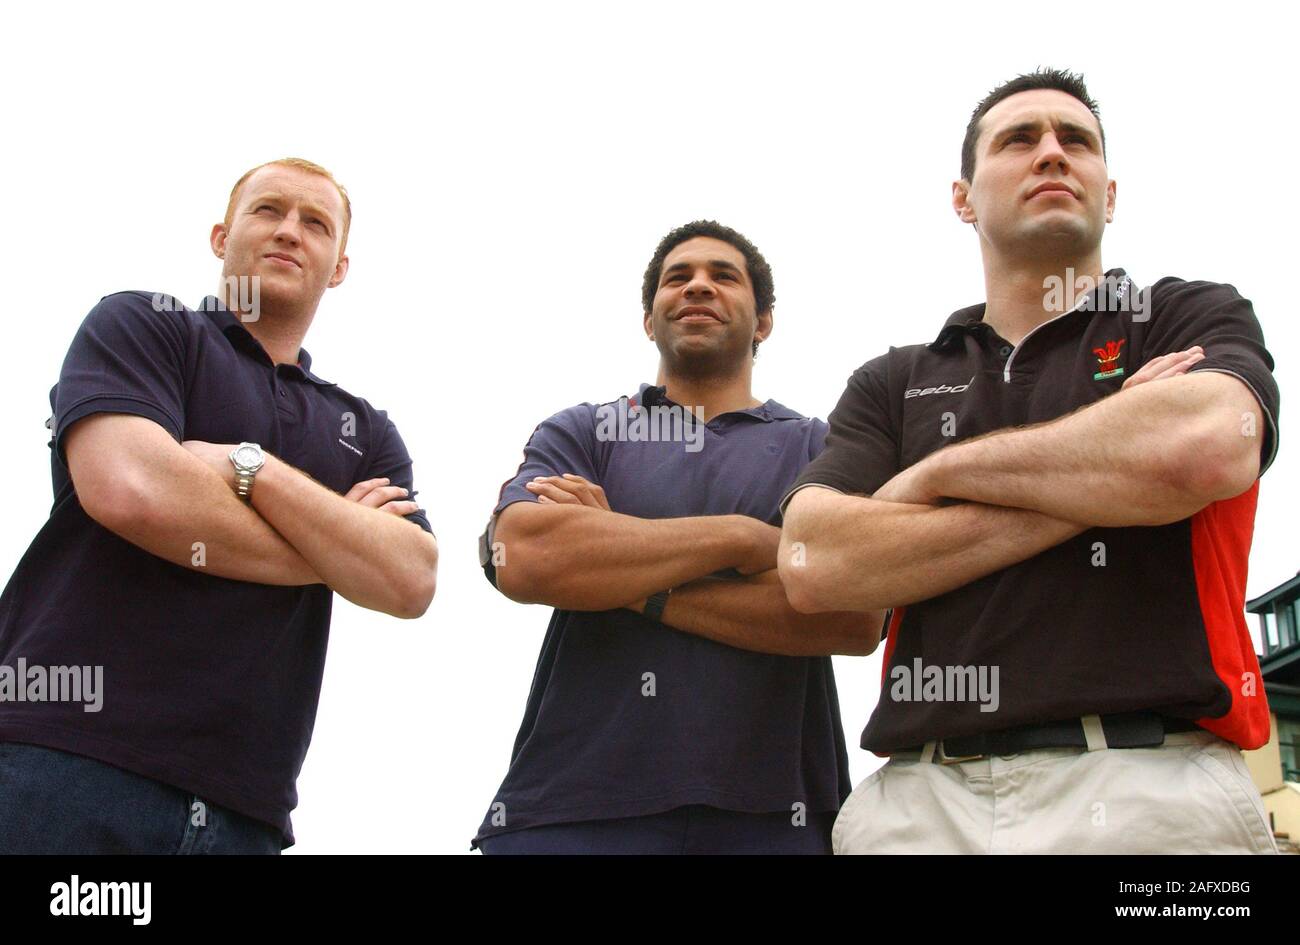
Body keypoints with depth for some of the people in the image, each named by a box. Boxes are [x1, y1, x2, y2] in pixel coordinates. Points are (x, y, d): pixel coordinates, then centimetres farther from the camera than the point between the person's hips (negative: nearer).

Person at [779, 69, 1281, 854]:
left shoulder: (1195, 318, 9)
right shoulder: (891, 385, 14)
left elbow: (1205, 448, -15)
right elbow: (813, 565, -4)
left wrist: (938, 471, -2)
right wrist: (1103, 486, -6)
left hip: (1152, 787, -1)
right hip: (923, 797, 2)